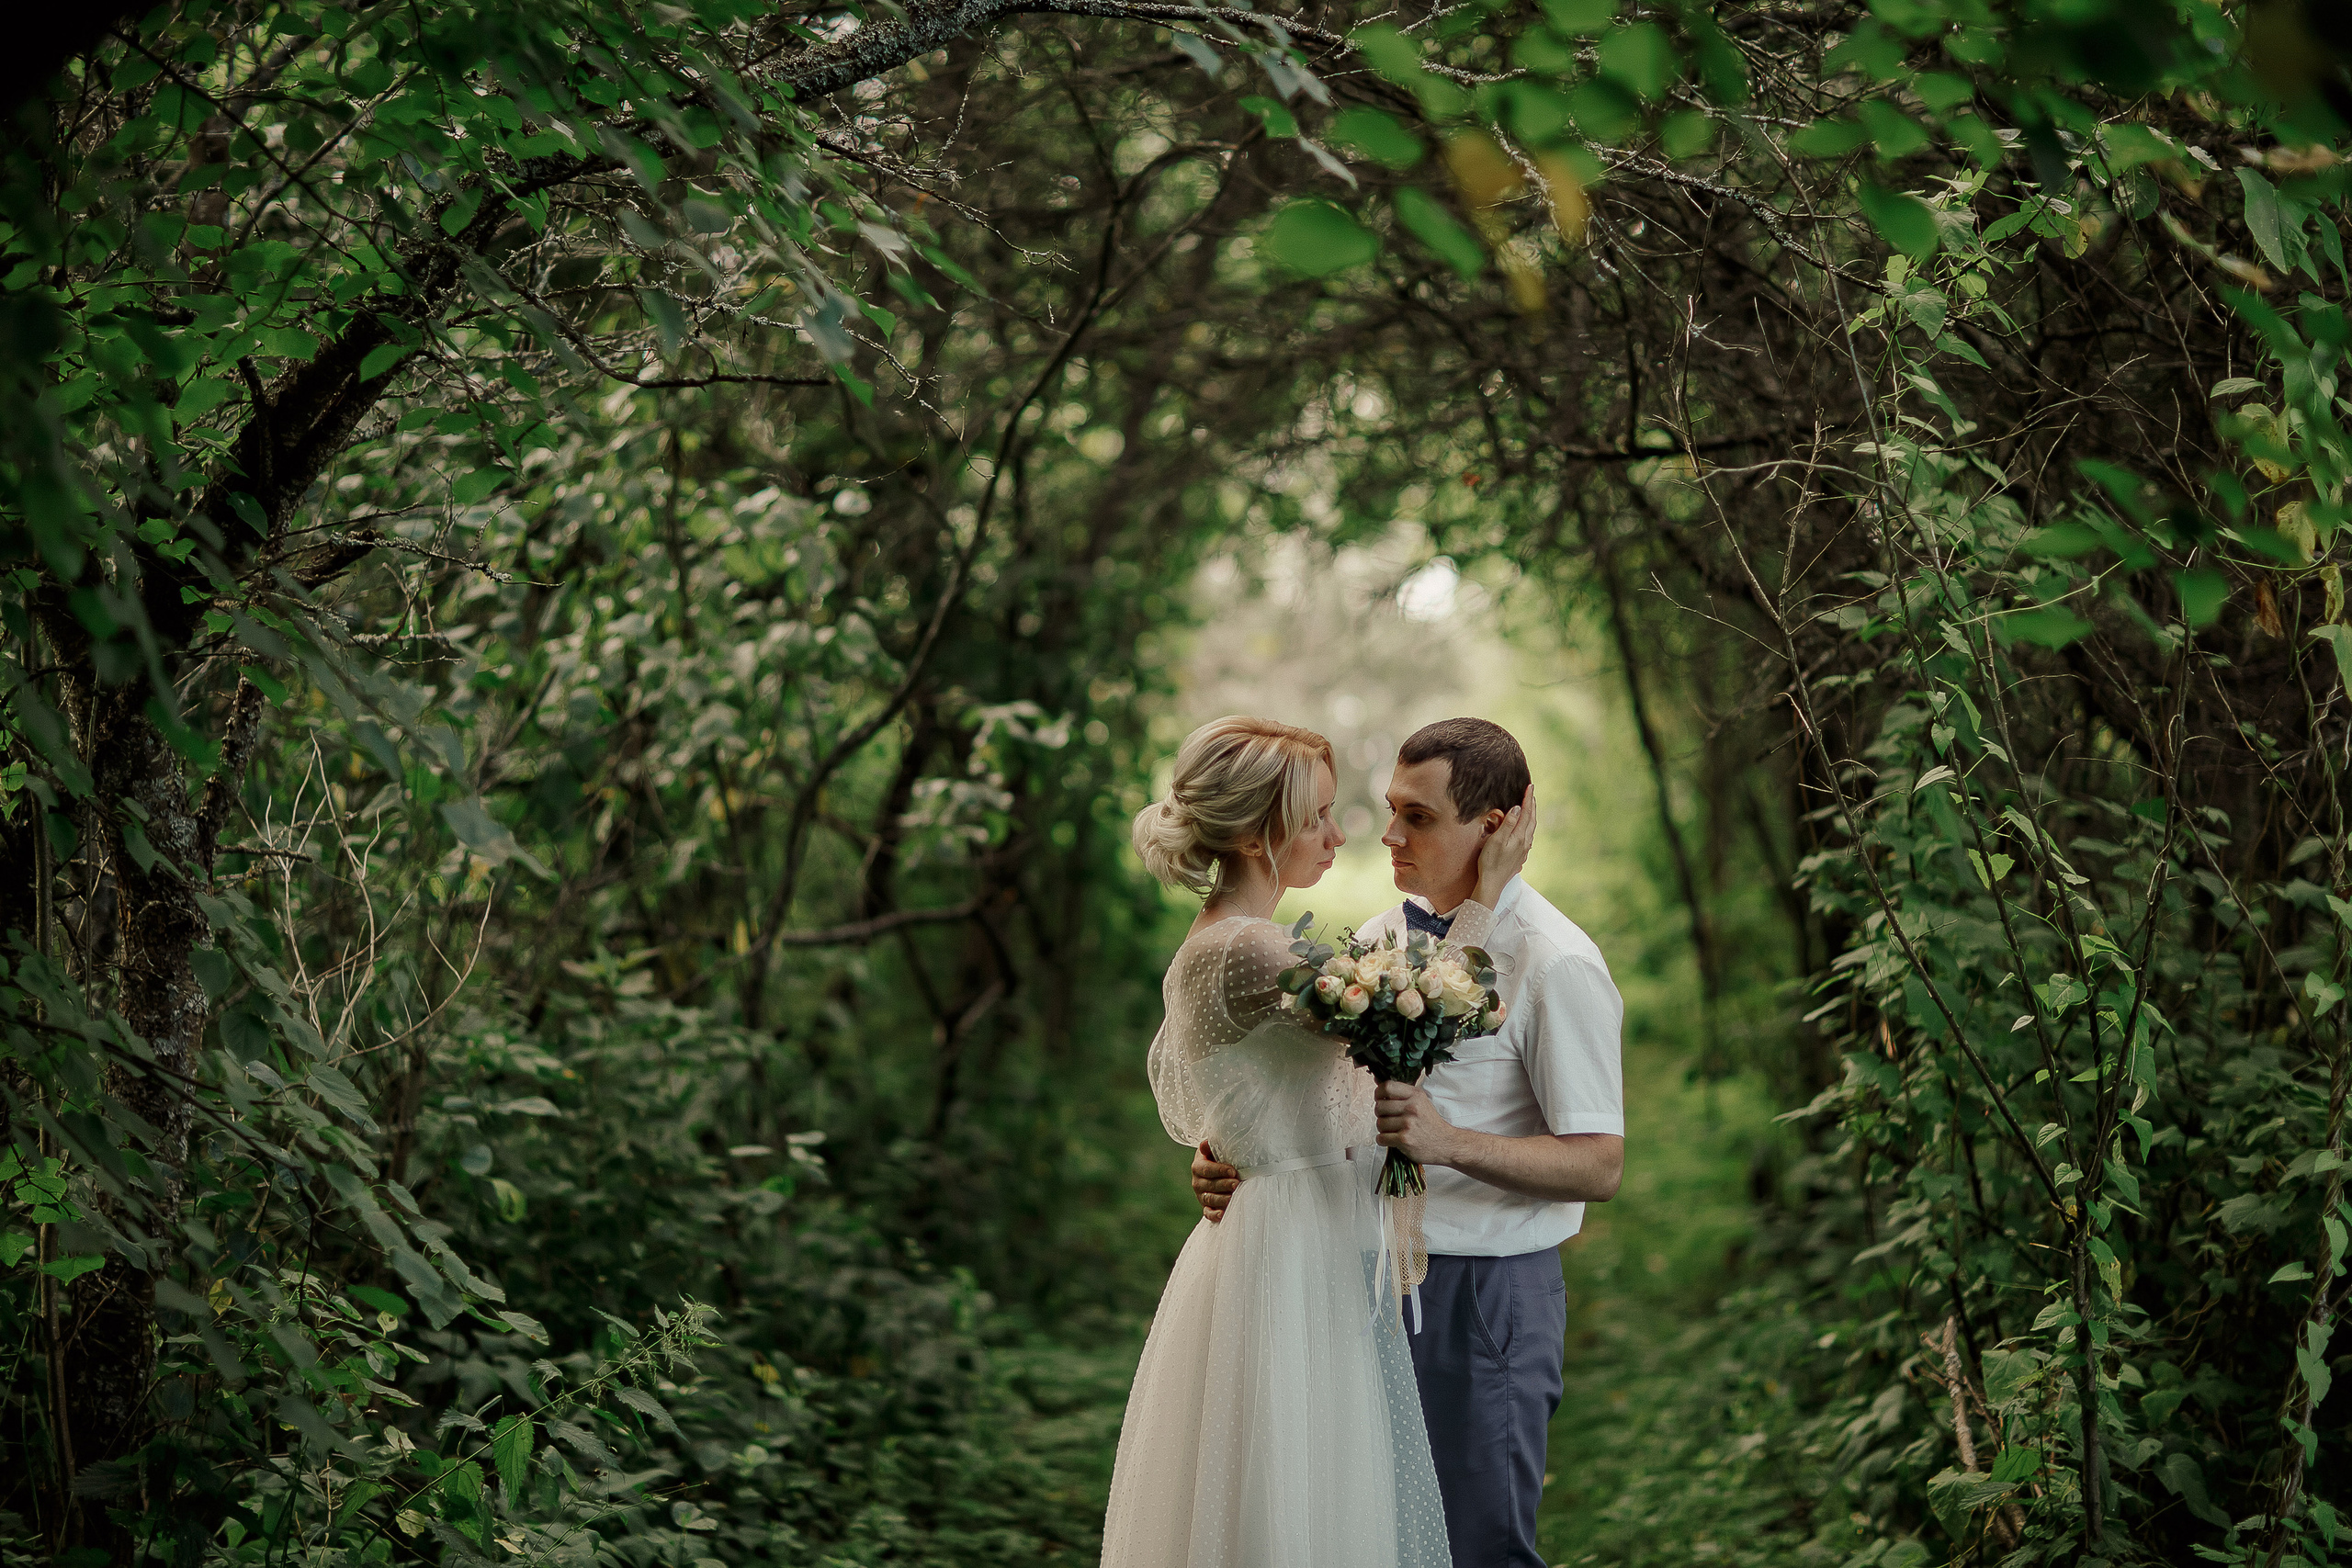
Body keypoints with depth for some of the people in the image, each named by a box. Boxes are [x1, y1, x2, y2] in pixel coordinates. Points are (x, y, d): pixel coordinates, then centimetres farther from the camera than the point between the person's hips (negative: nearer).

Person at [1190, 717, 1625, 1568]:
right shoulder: (1378, 939, 8)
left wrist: (1449, 1141, -29)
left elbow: (1598, 1165, -16)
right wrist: (1235, 1161, -2)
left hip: (1482, 1291, -7)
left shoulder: (1555, 965, -13)